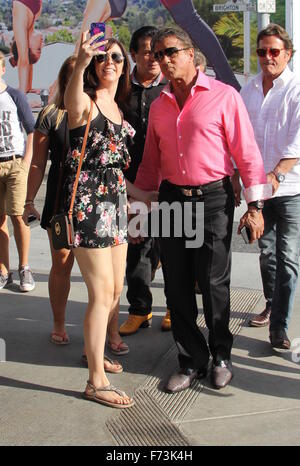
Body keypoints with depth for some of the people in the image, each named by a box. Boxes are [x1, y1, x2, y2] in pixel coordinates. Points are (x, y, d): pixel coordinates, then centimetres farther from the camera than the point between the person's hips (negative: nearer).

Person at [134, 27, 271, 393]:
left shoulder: (223, 96, -5)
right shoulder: (158, 106, 10)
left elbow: (247, 152, -6)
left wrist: (254, 205, -10)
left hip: (213, 198, -5)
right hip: (171, 198, 5)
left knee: (214, 283, 3)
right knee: (177, 286, 7)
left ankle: (221, 356, 24)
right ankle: (191, 360, 21)